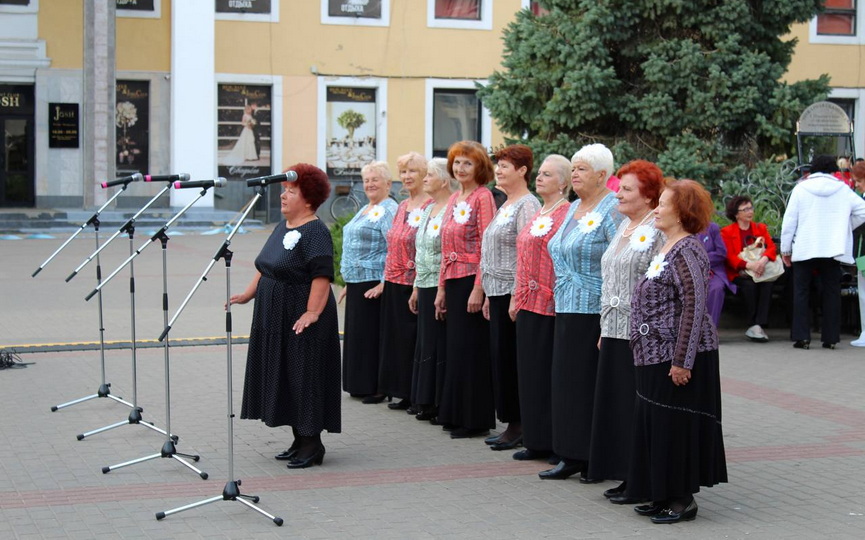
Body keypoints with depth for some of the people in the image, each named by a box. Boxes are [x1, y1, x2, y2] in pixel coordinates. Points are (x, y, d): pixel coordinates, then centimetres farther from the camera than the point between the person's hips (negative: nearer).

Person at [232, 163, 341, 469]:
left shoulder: (315, 232, -15)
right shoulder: (282, 228, 13)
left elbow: (322, 275, -23)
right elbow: (265, 268, 21)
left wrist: (313, 312, -29)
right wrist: (248, 294, 15)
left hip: (299, 322, -9)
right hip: (275, 318, 10)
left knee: (304, 378, -4)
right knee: (284, 377, 12)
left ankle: (312, 444, 4)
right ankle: (299, 441, 20)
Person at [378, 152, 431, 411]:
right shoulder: (402, 207, 15)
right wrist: (386, 279, 16)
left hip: (415, 283, -8)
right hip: (395, 283, 8)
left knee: (413, 339, -3)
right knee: (397, 338, 11)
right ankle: (404, 393, 19)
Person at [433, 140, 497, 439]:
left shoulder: (483, 197, -9)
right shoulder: (453, 200, 15)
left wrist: (478, 288, -20)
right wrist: (442, 287, 13)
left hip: (472, 281, -8)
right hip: (453, 280, 8)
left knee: (469, 347, -4)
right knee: (456, 345, 11)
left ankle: (475, 419, 3)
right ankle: (455, 415, 19)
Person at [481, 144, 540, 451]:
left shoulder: (527, 205, -12)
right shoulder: (506, 205, 18)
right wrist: (489, 295, 20)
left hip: (513, 292, -10)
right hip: (498, 292, 10)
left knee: (510, 358, -5)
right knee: (500, 357, 10)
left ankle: (519, 427, 2)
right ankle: (511, 424, 16)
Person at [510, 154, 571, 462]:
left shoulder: (567, 214, -10)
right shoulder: (538, 215, 18)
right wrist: (517, 297, 18)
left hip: (551, 306, -9)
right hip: (529, 304, 9)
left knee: (551, 374, -4)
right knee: (531, 371, 11)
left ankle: (557, 443, 3)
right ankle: (537, 440, 18)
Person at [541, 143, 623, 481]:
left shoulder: (612, 210, -12)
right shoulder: (573, 209, 16)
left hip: (596, 311, -9)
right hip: (568, 310, 9)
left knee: (592, 383, -4)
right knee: (568, 380, 9)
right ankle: (572, 456, 17)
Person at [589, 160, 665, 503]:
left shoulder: (658, 231, -12)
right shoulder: (624, 227, 16)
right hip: (615, 332, 9)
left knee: (636, 407, -3)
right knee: (614, 404, 11)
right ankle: (625, 476, 20)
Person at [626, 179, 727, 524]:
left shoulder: (686, 251, -15)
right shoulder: (668, 248, 15)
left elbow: (694, 307, -21)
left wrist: (682, 361, -22)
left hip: (678, 356, -10)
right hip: (657, 354, 10)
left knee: (677, 425, -2)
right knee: (655, 424, 13)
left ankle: (684, 499, 7)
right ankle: (664, 495, 22)